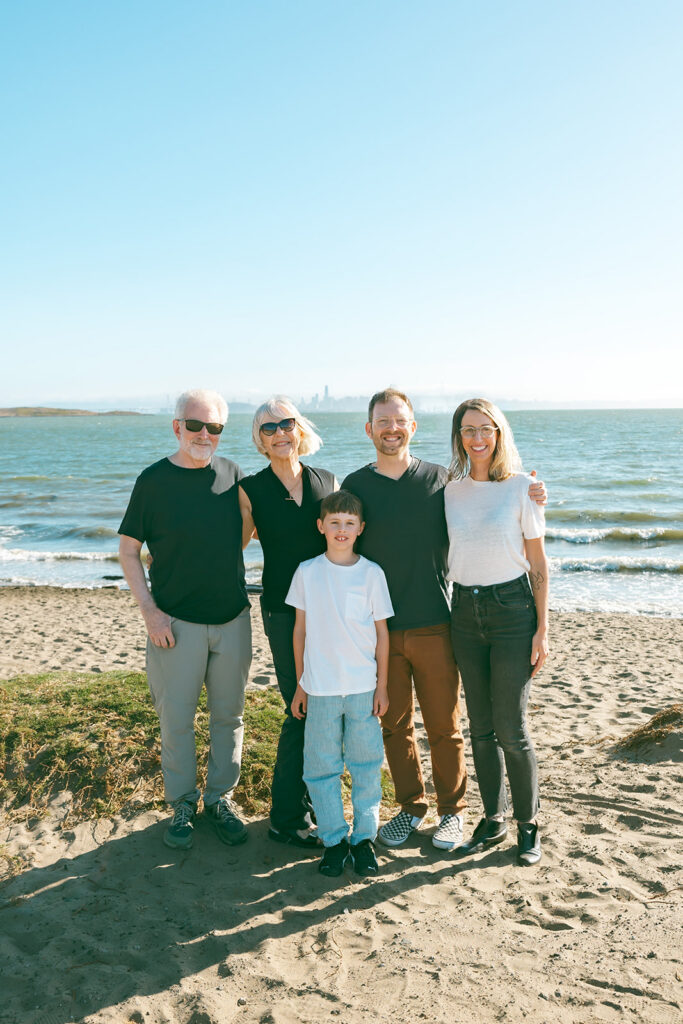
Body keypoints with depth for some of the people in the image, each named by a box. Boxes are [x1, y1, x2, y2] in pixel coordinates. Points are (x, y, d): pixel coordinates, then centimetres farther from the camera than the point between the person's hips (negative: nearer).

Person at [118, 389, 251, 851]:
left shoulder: (232, 474, 2)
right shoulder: (154, 480, -7)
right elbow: (128, 550, -2)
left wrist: (224, 575, 4)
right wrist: (149, 609, -10)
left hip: (233, 619, 3)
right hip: (176, 623, -3)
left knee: (228, 715, 13)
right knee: (177, 718, 6)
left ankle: (221, 799, 30)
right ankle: (182, 805, 25)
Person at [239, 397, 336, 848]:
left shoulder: (328, 481, 8)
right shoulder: (251, 489, -2)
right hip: (284, 609, -4)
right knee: (302, 709, -3)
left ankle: (310, 799, 27)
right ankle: (287, 817, 13)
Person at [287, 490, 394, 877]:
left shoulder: (371, 573, -1)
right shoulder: (307, 572, 1)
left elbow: (382, 632, 3)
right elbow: (301, 629, 6)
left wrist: (382, 685, 1)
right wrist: (300, 684, 7)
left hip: (364, 686, 0)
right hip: (320, 687, 1)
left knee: (367, 763, 7)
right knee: (321, 766, 6)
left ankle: (365, 836, 22)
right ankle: (334, 839, 20)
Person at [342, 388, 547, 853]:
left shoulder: (441, 479, 1)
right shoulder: (355, 485, 3)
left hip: (433, 626, -1)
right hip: (379, 629, 1)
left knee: (444, 726, 7)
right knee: (394, 724, 12)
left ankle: (451, 810, 26)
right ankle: (411, 806, 31)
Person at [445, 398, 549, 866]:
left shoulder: (520, 486, -4)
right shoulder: (451, 490, 6)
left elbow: (538, 564, -3)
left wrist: (542, 629, -6)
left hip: (512, 608, -4)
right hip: (465, 611, 4)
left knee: (511, 729, -2)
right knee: (481, 727, 11)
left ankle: (529, 823, 18)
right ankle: (493, 819, 26)